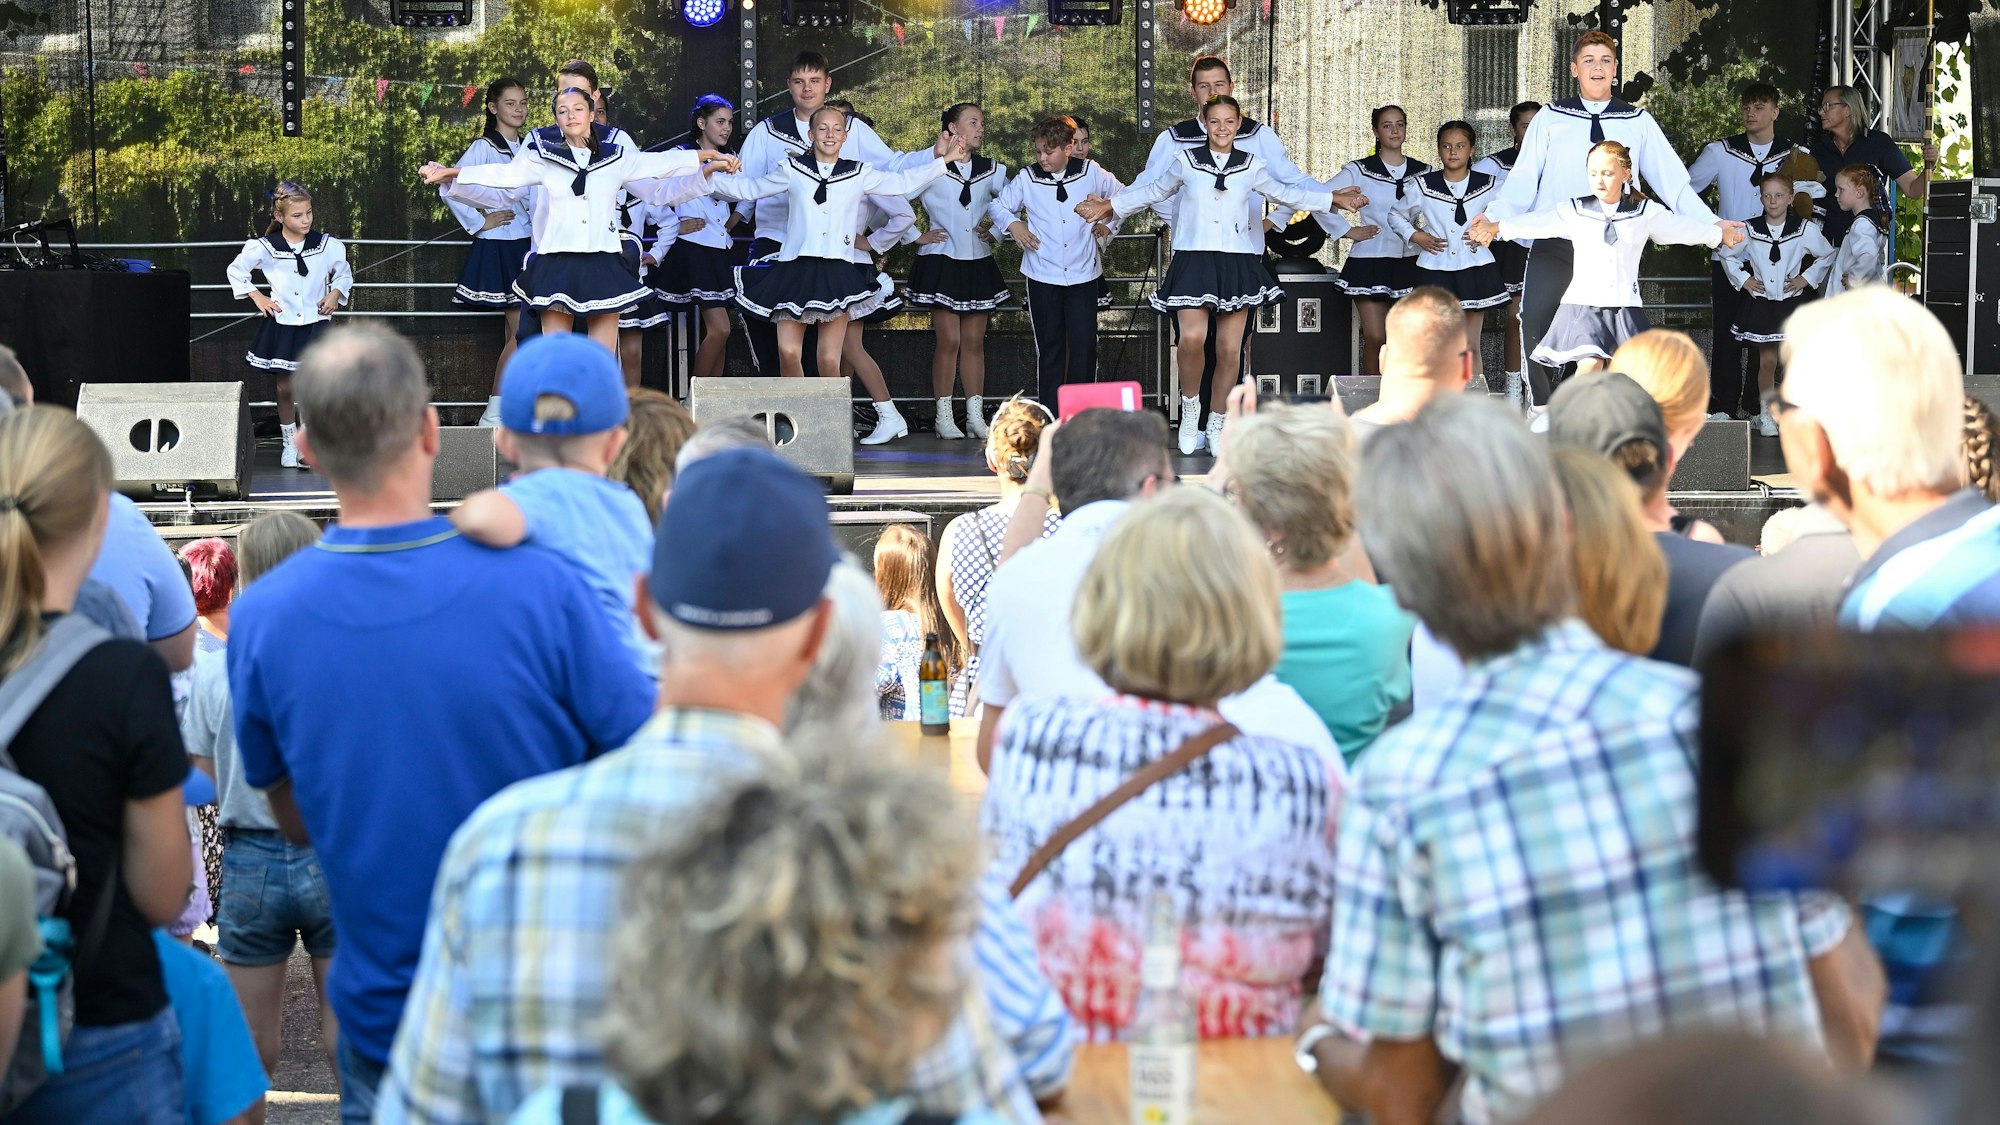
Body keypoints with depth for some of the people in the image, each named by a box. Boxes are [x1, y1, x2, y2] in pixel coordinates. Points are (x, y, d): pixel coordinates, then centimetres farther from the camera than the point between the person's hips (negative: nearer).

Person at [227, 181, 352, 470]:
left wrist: (335, 294, -1)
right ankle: (289, 441, 20)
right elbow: (236, 270, 10)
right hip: (280, 324, 0)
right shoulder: (264, 247, -5)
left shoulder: (327, 245, -3)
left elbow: (343, 273, 16)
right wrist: (257, 297, 3)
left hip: (315, 323, 0)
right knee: (284, 388, 6)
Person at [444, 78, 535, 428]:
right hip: (497, 247, -7)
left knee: (515, 334, 5)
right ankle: (493, 414, -6)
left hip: (525, 247, 7)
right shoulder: (484, 147, -8)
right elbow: (449, 189, -17)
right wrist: (479, 222, -12)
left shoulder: (527, 148, 13)